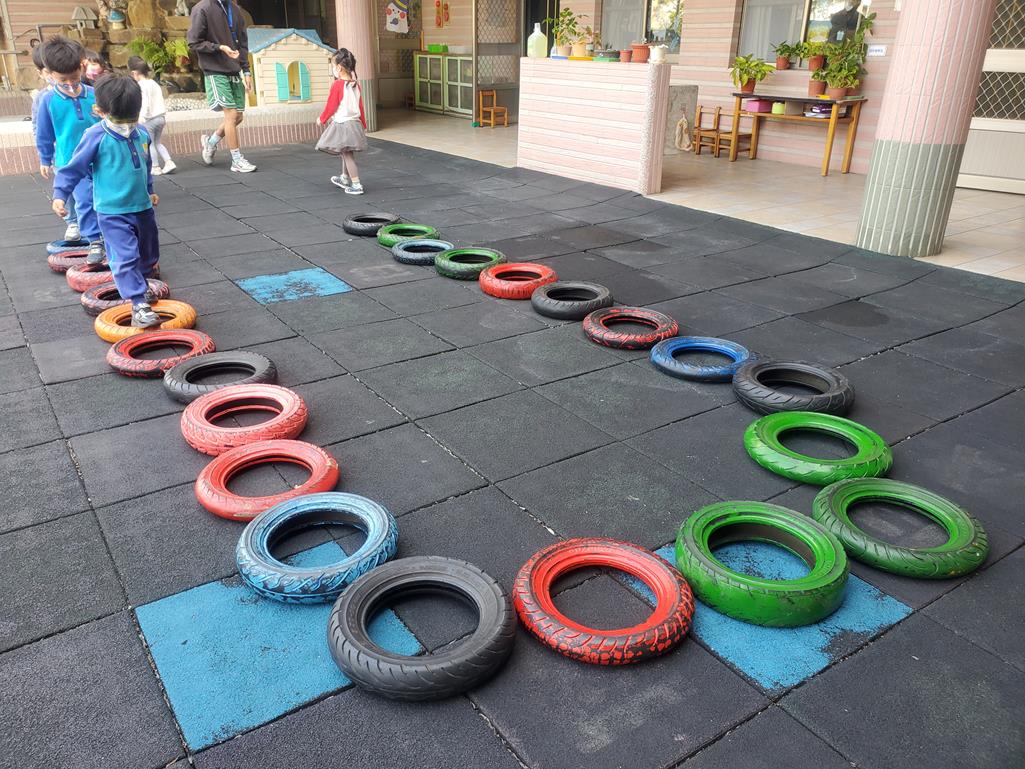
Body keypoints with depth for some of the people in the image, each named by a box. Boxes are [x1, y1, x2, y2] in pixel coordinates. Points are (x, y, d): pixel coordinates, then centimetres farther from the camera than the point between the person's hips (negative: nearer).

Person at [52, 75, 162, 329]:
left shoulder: (142, 134, 2)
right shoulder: (96, 137, -14)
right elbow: (74, 168, -8)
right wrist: (60, 194, -14)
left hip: (143, 208, 6)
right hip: (113, 212, -6)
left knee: (149, 256, 18)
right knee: (126, 258, -14)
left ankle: (139, 287, 42)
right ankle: (139, 306, -17)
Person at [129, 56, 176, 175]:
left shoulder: (141, 85, -14)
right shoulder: (154, 83, 10)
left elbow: (145, 104, -20)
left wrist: (142, 119, -15)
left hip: (149, 119, -8)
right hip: (161, 117, 8)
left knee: (150, 143, 5)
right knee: (157, 142, 19)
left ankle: (156, 167, 8)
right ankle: (168, 162, 8)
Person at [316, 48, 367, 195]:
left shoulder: (337, 85, -16)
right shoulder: (355, 84, 5)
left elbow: (330, 106, -11)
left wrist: (322, 119, 5)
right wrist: (363, 125, 19)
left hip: (341, 124, -7)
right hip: (355, 123, 7)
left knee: (347, 154, -3)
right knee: (346, 153, 22)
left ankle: (356, 185, -7)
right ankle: (344, 179, 38)